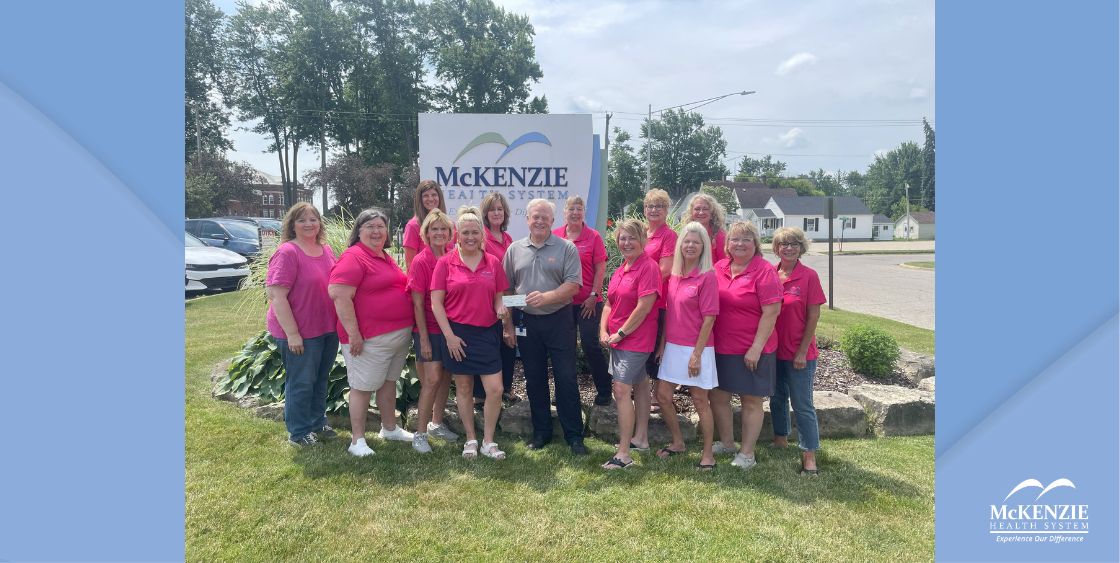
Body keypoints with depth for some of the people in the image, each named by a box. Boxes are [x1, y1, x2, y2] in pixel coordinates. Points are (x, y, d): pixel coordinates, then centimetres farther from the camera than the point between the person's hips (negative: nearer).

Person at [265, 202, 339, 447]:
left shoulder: (326, 250, 6)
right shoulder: (287, 253, -15)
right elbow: (277, 296, -19)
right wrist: (292, 333, -21)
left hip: (328, 329, 7)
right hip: (301, 332, -7)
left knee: (320, 379, 20)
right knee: (301, 383, 6)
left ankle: (318, 423, 36)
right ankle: (298, 433, 22)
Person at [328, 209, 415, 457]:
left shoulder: (387, 259, 14)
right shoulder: (353, 258, -13)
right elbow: (340, 296, -21)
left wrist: (407, 327, 19)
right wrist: (353, 333, -23)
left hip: (400, 333, 9)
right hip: (370, 338, -8)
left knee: (389, 381, 19)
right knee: (363, 387, 2)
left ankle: (390, 428, 34)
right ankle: (357, 440, 13)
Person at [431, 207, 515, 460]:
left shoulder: (493, 263, 5)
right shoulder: (445, 263, -2)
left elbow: (498, 299, 11)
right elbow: (436, 302, -4)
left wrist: (503, 313, -12)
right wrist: (449, 335, -10)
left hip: (486, 333, 2)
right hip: (457, 334, -2)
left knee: (496, 389, -2)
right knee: (464, 389, 10)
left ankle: (488, 442, 16)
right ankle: (470, 440, 26)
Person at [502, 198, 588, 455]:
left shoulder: (566, 248, -3)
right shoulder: (515, 249, 7)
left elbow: (573, 284, -11)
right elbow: (507, 288, 10)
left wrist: (546, 297, -24)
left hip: (559, 320, -3)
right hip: (527, 322, 3)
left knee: (566, 379, 0)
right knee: (534, 379, 12)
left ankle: (574, 435, 11)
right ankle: (541, 431, 25)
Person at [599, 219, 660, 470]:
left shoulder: (648, 267, -15)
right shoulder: (620, 269, 12)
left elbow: (644, 306, -20)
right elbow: (609, 303, 16)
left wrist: (621, 333, -14)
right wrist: (604, 331, 2)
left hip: (636, 338, -8)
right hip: (617, 339, 8)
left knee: (622, 390, -12)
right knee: (640, 385, 18)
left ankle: (624, 453, -8)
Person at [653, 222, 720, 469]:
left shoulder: (707, 277, -12)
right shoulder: (673, 275, 7)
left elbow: (709, 318, -14)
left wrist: (697, 354, -16)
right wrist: (662, 344, 9)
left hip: (696, 349, -6)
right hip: (672, 346, 6)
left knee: (700, 401, 4)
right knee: (663, 395, 11)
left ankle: (707, 453, 20)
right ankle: (677, 442, 31)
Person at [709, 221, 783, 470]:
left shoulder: (764, 271, -12)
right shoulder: (719, 267, 4)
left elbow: (771, 312, -15)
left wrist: (756, 348, -17)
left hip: (752, 351, -6)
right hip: (721, 347, 6)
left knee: (751, 401, 7)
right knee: (718, 395, 14)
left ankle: (747, 453, 21)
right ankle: (726, 442, 34)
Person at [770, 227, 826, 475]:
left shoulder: (809, 276, -10)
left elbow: (813, 316, -9)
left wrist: (802, 352, -12)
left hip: (799, 353, -4)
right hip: (773, 349, 5)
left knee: (802, 405, 1)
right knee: (777, 398, 18)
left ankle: (809, 454, 11)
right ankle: (780, 440, 35)